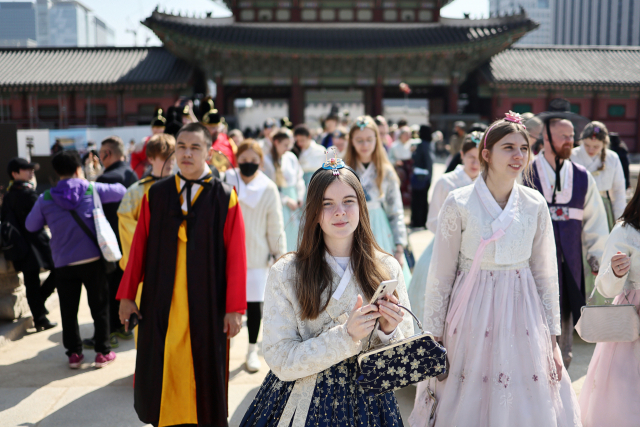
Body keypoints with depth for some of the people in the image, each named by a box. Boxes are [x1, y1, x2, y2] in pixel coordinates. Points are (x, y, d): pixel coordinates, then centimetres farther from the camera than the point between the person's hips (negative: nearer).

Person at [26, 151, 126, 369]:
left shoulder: (45, 199, -1)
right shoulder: (91, 189, -5)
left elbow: (31, 226, 10)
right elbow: (120, 191, 5)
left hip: (63, 263, 1)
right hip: (92, 259, -1)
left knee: (68, 310, 13)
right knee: (99, 306, 10)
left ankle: (74, 353, 19)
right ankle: (102, 352, 14)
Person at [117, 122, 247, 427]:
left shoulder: (225, 198, -5)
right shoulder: (155, 194, 3)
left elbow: (236, 256, -6)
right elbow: (138, 248, 5)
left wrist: (234, 309, -8)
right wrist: (127, 296, 4)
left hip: (206, 305, -2)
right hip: (161, 303, 2)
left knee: (204, 371, 10)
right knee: (161, 372, 10)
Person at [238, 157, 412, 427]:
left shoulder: (387, 269, -5)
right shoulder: (285, 274, -11)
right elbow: (281, 363, -14)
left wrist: (389, 331, -20)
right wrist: (346, 336, -24)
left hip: (368, 404, 2)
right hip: (305, 403, -2)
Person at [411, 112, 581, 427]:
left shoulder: (535, 205, 0)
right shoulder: (459, 203, -8)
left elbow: (545, 274, 6)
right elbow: (440, 275, -3)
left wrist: (551, 336, 6)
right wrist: (434, 333, -1)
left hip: (522, 319, 3)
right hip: (471, 316, -2)